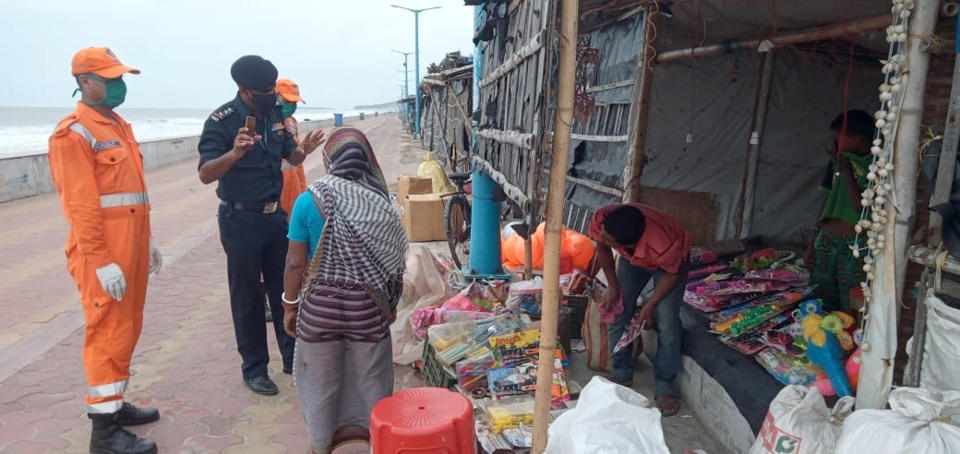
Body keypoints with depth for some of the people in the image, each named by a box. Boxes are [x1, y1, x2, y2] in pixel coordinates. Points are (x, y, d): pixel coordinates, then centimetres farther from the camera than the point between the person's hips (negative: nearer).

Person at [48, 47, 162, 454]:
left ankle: (113, 402, 31)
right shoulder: (73, 133, -11)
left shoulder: (119, 125, 16)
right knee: (108, 332, -3)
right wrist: (101, 260, -20)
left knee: (127, 330, 16)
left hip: (130, 245, 9)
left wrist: (145, 241, 20)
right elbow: (79, 205, -17)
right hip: (103, 252, -9)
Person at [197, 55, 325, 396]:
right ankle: (254, 368, 19)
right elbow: (206, 174, -23)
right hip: (240, 219, -6)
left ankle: (293, 356, 27)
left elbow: (289, 156, 14)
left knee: (285, 289, 13)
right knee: (247, 297, 6)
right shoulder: (222, 121, -15)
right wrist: (235, 153, -42)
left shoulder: (274, 114, 4)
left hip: (275, 215, 6)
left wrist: (303, 150, -9)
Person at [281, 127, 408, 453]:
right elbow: (392, 259, -2)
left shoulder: (309, 200, -10)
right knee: (371, 380, 17)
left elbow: (295, 263, -7)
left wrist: (290, 305, 7)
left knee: (321, 381, 18)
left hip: (320, 304, 0)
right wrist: (391, 304, 12)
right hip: (367, 305, 1)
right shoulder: (379, 200, -7)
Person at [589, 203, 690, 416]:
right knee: (618, 310, 0)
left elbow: (674, 273, -22)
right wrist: (613, 287, -7)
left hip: (672, 261, -4)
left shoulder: (663, 244, -46)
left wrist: (650, 305, -17)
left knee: (666, 320, -15)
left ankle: (665, 386, 0)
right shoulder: (600, 219, -35)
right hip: (633, 258, 5)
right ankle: (622, 373, 18)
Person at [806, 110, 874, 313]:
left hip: (855, 248, -6)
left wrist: (846, 168, -14)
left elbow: (863, 207, -18)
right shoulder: (838, 161, 11)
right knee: (819, 308, 10)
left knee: (850, 312, -2)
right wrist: (812, 242, 14)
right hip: (826, 243, 6)